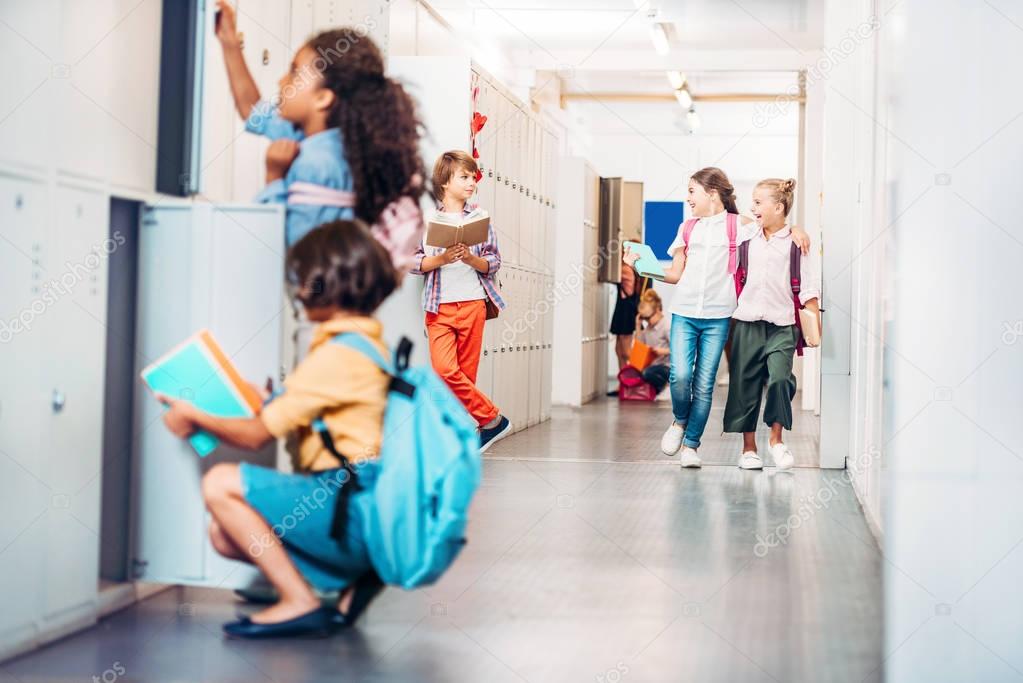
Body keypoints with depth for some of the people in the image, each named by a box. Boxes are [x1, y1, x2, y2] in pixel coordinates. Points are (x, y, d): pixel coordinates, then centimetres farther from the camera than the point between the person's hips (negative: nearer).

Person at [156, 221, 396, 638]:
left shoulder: (337, 356, -16)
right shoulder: (368, 342, 14)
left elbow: (257, 435, -9)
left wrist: (192, 418, 6)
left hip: (350, 511, -10)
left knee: (221, 484, -14)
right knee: (225, 535, 10)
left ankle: (299, 602, -9)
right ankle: (353, 576, 8)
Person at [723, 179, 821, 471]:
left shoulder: (795, 243, -2)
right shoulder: (747, 239, 9)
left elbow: (809, 288, -1)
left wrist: (814, 326, -4)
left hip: (781, 325, -3)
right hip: (747, 323, 4)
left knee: (780, 378, -18)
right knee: (745, 384, 4)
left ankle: (776, 439, 1)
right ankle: (749, 448, 15)